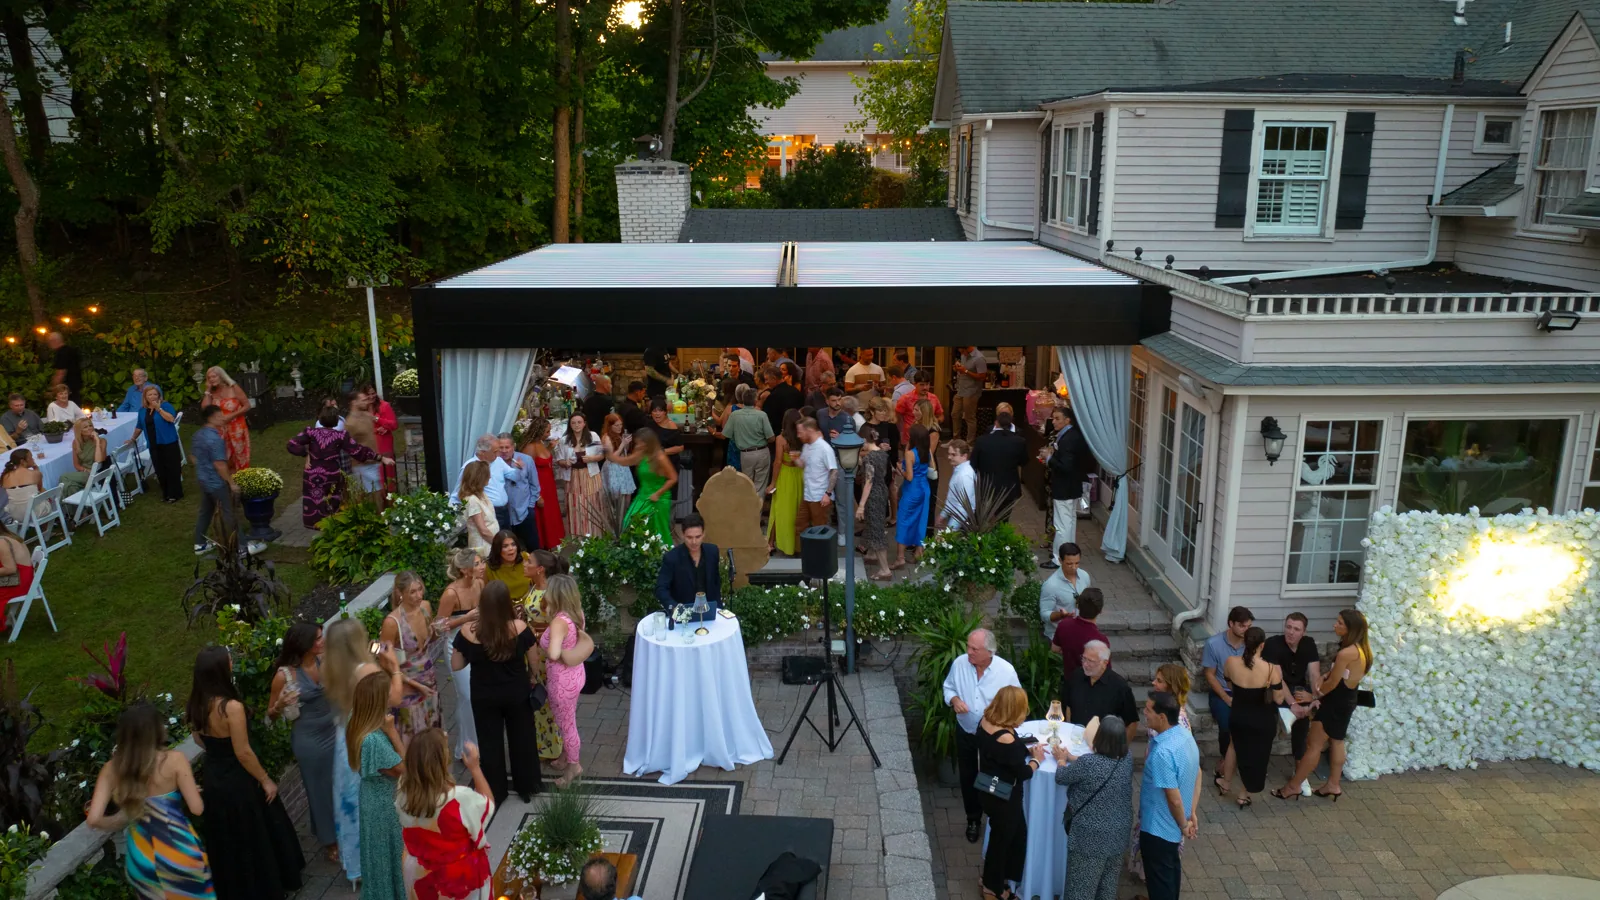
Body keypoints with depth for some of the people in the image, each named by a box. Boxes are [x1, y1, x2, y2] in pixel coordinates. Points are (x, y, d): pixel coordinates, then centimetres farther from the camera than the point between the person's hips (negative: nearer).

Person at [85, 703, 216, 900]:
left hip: (142, 856, 4)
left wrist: (121, 820, 9)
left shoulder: (111, 768, -5)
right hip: (178, 849, -3)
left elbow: (94, 819, -10)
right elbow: (197, 808, -15)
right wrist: (192, 791, 6)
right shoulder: (174, 759, -15)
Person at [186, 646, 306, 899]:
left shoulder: (197, 703, -7)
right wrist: (266, 780, -11)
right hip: (238, 783, -7)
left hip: (213, 779, 7)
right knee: (255, 840, 14)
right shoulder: (232, 707, -30)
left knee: (227, 841, 24)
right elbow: (243, 753, -24)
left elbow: (199, 739, 10)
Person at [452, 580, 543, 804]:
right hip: (517, 693, 0)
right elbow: (533, 661, -6)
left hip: (484, 697, 0)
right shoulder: (520, 627, -20)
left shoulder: (468, 631, -20)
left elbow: (456, 665, -8)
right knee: (522, 739, 20)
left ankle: (495, 794, 32)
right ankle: (527, 787, 36)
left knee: (490, 743, 18)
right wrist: (532, 677, 14)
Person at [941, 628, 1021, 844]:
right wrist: (954, 699, -19)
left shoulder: (1006, 670, -21)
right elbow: (948, 687, 2)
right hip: (965, 733, 2)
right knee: (968, 778, 17)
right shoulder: (959, 663, -15)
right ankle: (973, 820, 39)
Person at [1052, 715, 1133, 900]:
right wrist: (1071, 757, 21)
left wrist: (1061, 759, 14)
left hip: (1091, 837, -6)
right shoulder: (1128, 759, -7)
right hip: (1118, 834, 6)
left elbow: (1061, 777, -6)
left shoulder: (1089, 763, -25)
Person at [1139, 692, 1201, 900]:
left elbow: (1174, 799, -28)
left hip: (1158, 826, -9)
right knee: (1171, 867, 28)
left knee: (1159, 877, 11)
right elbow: (1197, 774, 6)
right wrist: (1193, 814, 9)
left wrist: (1183, 825, -11)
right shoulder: (1185, 734, -6)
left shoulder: (1162, 753, -34)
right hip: (1172, 824, 9)